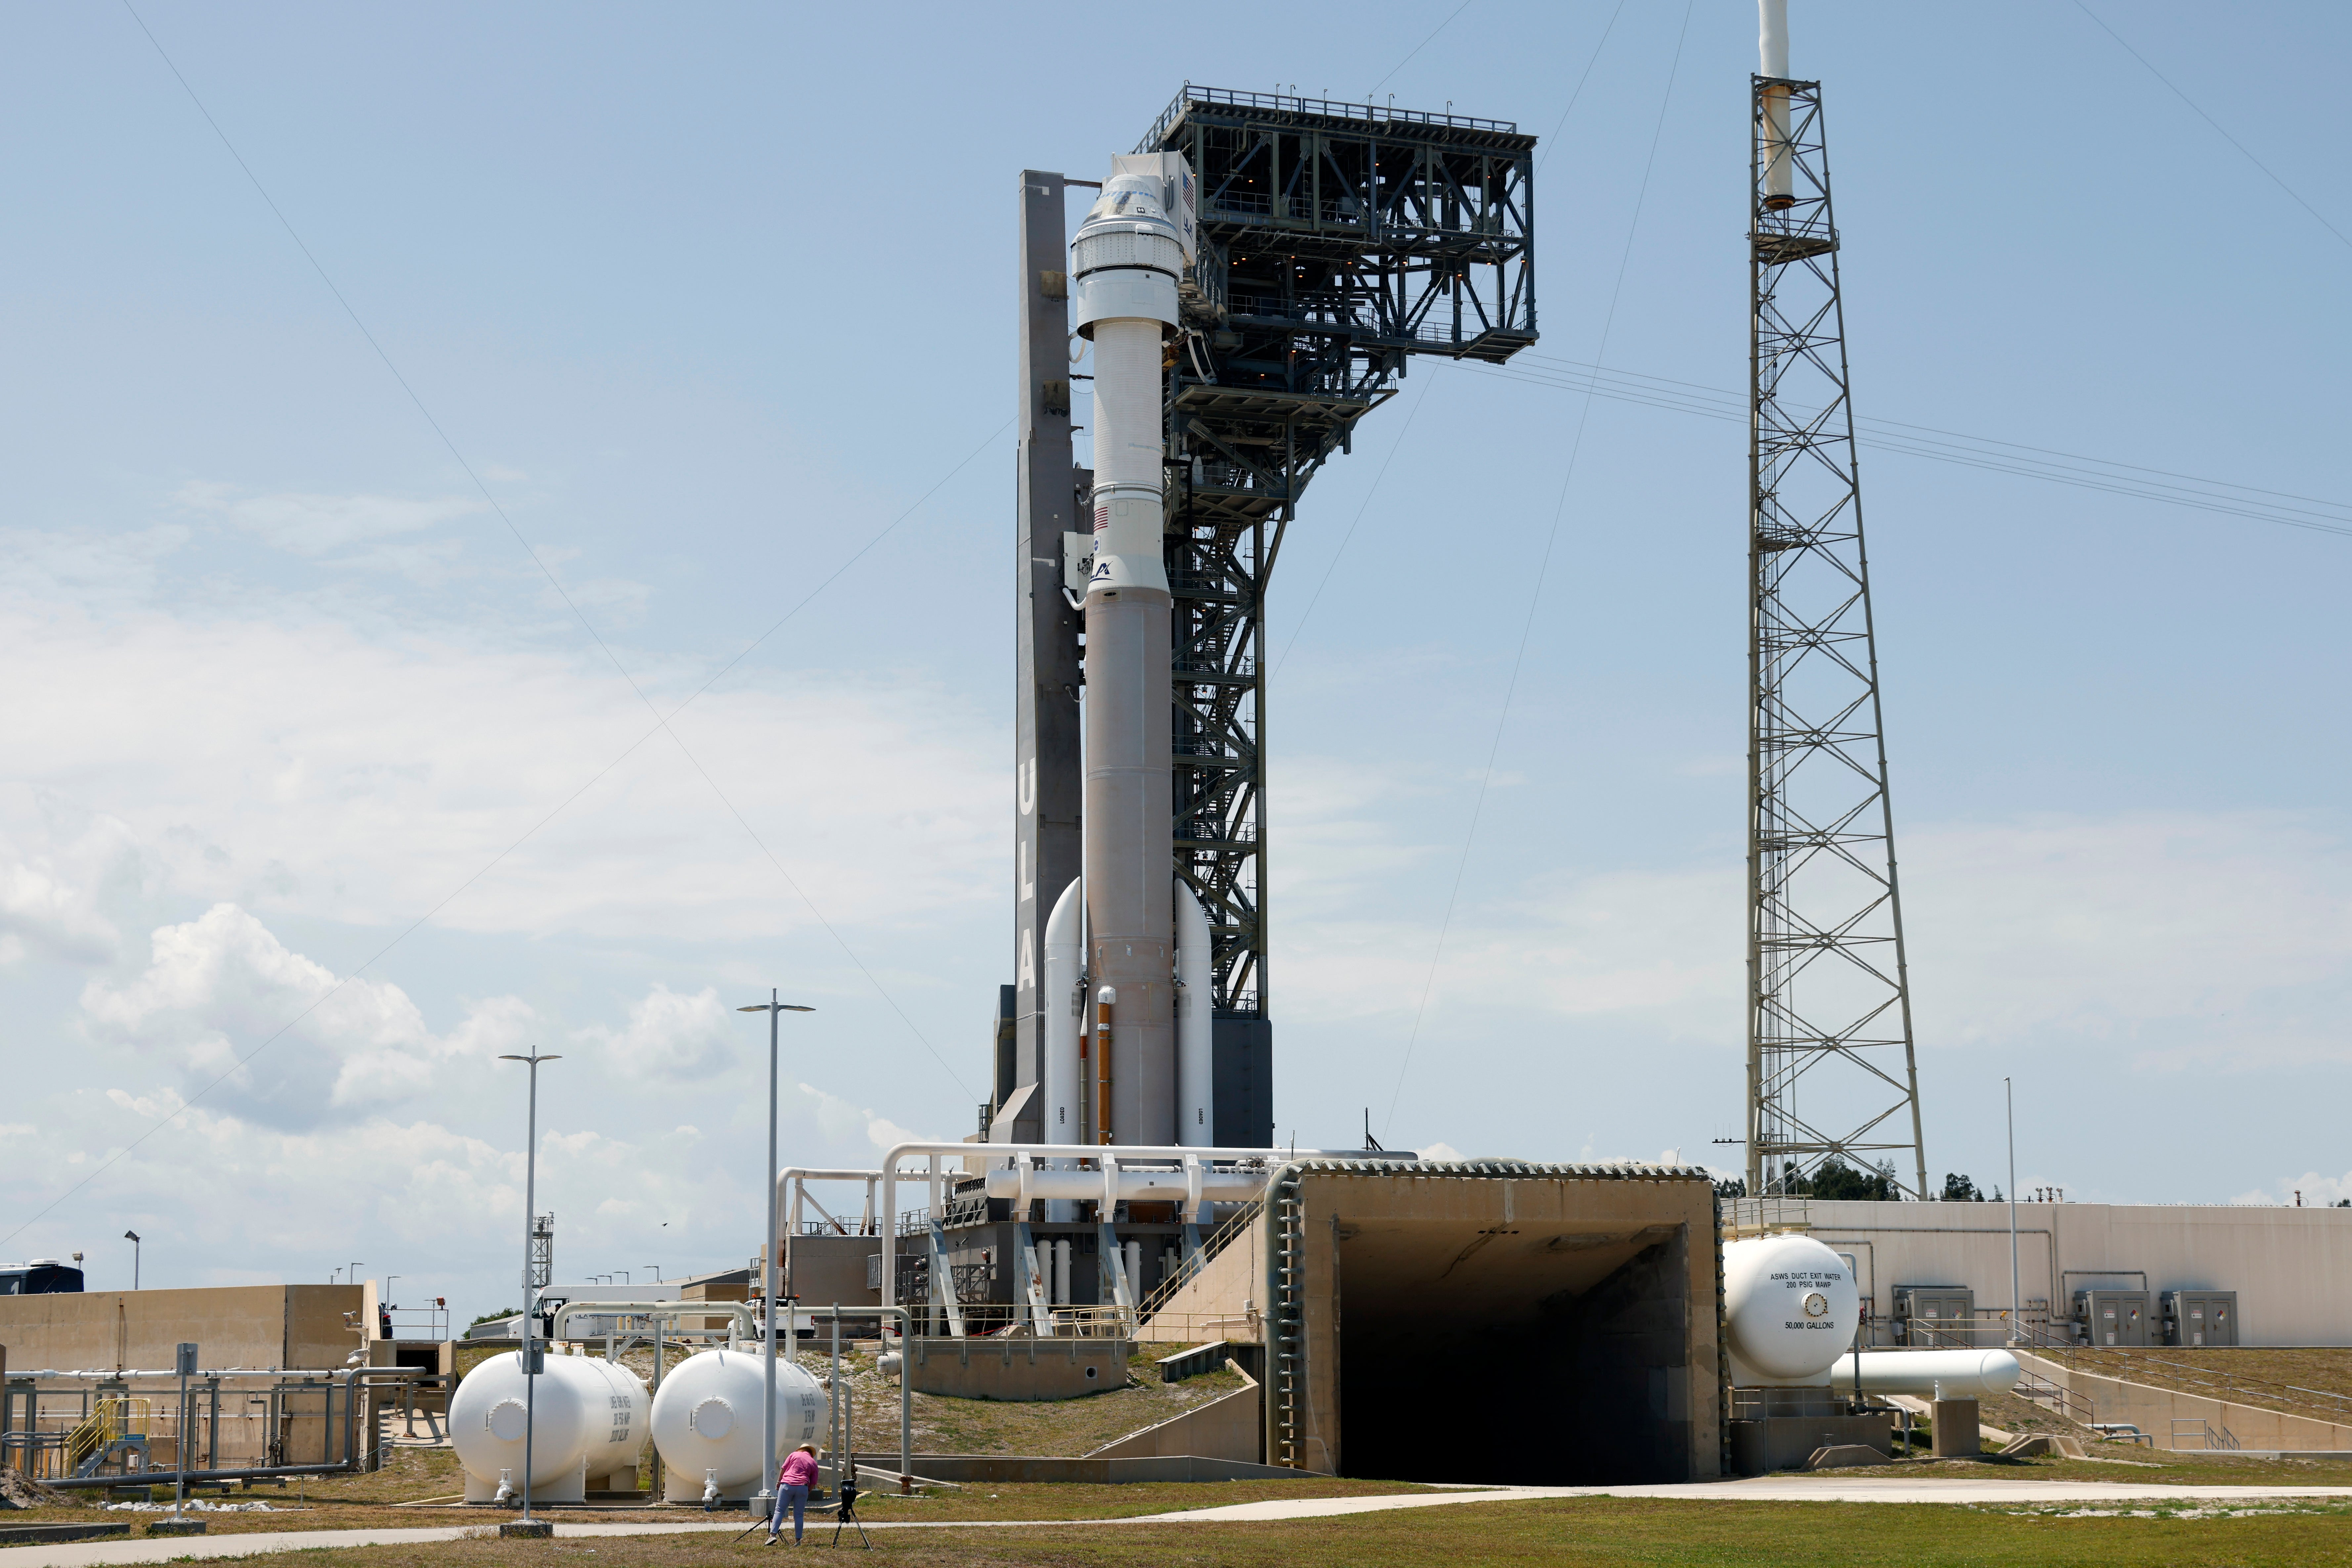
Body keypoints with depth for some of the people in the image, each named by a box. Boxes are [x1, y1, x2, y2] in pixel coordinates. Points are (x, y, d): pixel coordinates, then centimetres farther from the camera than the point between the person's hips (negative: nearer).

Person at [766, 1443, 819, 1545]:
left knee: (779, 1511, -2)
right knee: (799, 1515, 7)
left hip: (787, 1484, -1)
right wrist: (807, 1492, 24)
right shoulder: (813, 1463, 17)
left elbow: (783, 1469, 10)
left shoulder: (794, 1455, 15)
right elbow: (813, 1482, 14)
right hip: (802, 1487, 1)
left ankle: (772, 1535, -16)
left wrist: (779, 1482, 17)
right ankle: (798, 1541, 4)